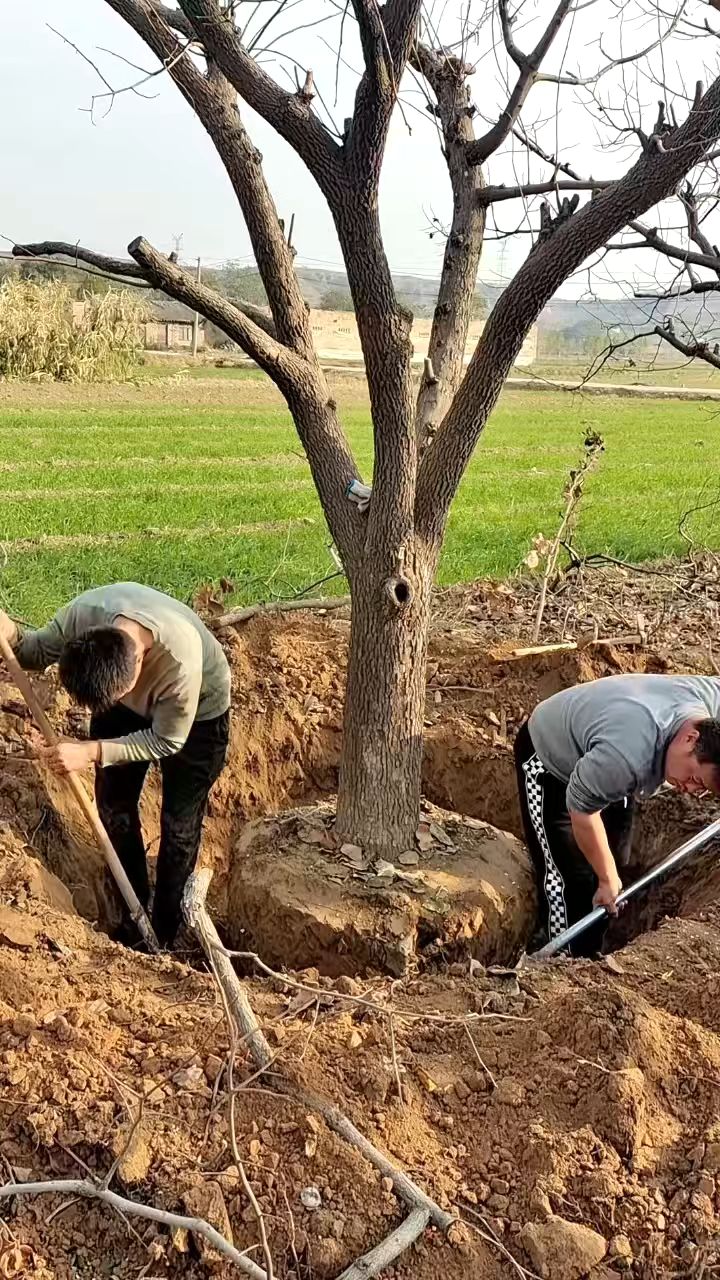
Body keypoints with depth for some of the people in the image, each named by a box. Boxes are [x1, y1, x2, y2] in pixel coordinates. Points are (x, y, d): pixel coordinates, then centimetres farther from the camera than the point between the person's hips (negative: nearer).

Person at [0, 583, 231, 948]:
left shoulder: (182, 661, -44)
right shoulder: (82, 614, -35)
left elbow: (167, 740, -26)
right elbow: (39, 652, -11)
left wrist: (91, 752, -35)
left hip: (196, 714, -4)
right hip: (128, 709, 4)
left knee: (179, 826, 1)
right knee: (114, 807, 11)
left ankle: (165, 937, 22)